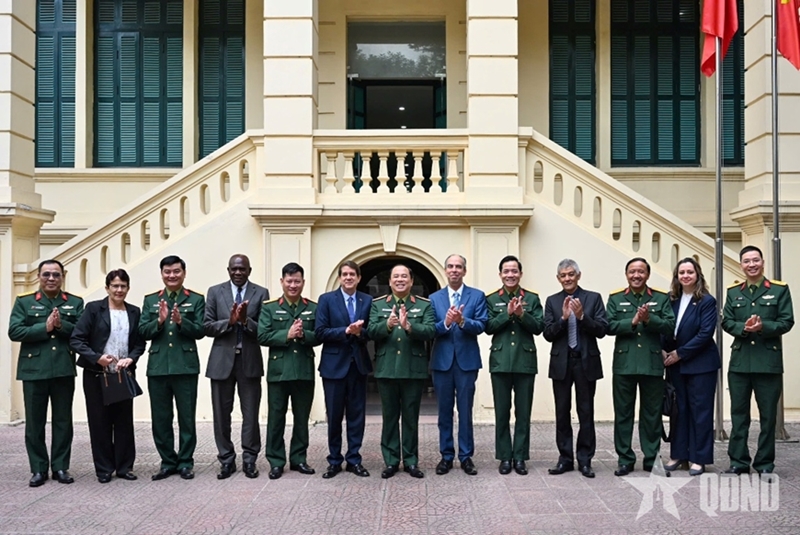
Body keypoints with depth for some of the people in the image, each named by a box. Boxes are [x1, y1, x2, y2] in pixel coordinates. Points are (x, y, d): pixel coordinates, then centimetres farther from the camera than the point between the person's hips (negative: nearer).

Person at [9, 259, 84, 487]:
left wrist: (62, 325, -17)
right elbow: (14, 331, -6)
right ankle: (38, 469, 13)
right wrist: (45, 327, -16)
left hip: (64, 370, 1)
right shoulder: (24, 302, 5)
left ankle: (60, 467, 15)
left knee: (63, 421, 6)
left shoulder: (75, 303, 8)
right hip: (34, 370, -1)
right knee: (35, 422, 4)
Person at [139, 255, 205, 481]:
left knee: (186, 417, 4)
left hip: (186, 367, -2)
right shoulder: (150, 300, 11)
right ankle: (168, 462, 19)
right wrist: (159, 321, -14)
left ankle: (185, 462, 16)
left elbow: (200, 331, -4)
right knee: (160, 418, 7)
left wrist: (180, 321, -19)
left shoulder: (196, 299, 4)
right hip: (158, 367, 2)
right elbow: (143, 331, 3)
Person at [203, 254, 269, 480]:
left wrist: (246, 320, -20)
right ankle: (226, 460, 18)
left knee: (250, 414, 4)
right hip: (222, 360, 1)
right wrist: (229, 321, -16)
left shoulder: (261, 293, 2)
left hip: (250, 360, -1)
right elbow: (207, 326, -1)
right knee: (222, 414, 7)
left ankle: (249, 460, 15)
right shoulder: (215, 292, 5)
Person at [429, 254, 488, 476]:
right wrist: (445, 323, -21)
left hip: (467, 360, -2)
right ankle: (446, 456, 17)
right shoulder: (434, 298, 7)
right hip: (442, 360, 2)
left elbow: (480, 326, -8)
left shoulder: (477, 296, 2)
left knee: (465, 411, 4)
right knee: (444, 410, 8)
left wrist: (462, 321, -25)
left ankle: (466, 456, 13)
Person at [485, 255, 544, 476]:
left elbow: (539, 327, -2)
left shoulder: (532, 299, 6)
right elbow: (488, 327, -5)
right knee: (502, 412, 4)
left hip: (525, 362, 0)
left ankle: (520, 457, 13)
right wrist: (508, 313, -16)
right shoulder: (491, 299, 5)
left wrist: (521, 314, -17)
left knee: (523, 412, 5)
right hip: (500, 362, 0)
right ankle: (505, 457, 13)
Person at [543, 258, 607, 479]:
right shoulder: (552, 301, 6)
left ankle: (585, 459, 12)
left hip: (586, 362, -1)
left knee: (586, 413, 4)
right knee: (562, 413, 6)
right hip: (561, 363, 2)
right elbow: (548, 334, -2)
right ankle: (565, 458, 15)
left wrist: (582, 316, -19)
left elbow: (601, 330, -6)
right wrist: (563, 318, -16)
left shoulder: (593, 298, 2)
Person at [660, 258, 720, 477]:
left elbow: (705, 333, -15)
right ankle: (678, 454, 19)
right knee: (678, 409, 10)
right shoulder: (671, 300, 7)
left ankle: (699, 458, 9)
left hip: (700, 364, -5)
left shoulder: (707, 301, -8)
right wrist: (662, 351, -7)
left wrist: (680, 353, -15)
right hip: (675, 364, 5)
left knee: (700, 409, 2)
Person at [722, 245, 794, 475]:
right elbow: (726, 322, 5)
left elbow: (787, 321, -4)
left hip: (769, 361, -2)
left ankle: (765, 463, 14)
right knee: (739, 413, 6)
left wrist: (763, 327, -20)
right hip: (740, 361, 2)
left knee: (768, 414, 4)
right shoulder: (733, 292, 10)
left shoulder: (779, 289, 2)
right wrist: (743, 328, -15)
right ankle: (739, 461, 14)